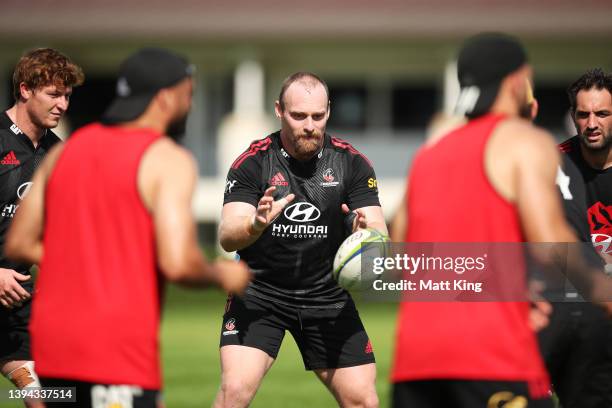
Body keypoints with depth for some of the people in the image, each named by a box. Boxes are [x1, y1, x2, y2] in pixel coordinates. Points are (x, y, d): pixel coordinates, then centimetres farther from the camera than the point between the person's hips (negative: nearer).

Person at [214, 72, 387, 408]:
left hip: (327, 299, 2)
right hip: (258, 292, -2)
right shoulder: (253, 162, -11)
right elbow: (227, 238, -20)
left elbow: (378, 230, -10)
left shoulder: (351, 163, -5)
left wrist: (369, 233, -35)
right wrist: (256, 225, -43)